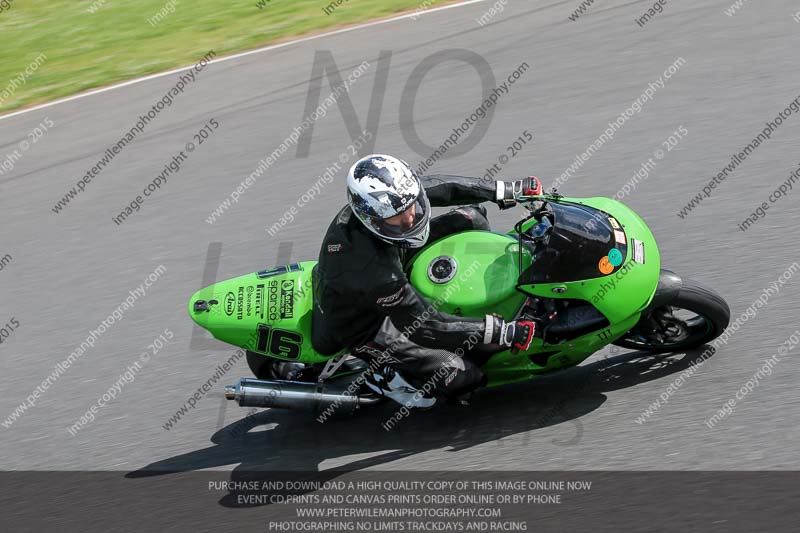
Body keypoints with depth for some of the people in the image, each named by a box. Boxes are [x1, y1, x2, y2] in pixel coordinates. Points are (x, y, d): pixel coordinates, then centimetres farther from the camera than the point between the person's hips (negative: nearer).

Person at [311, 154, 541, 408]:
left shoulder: (392, 198, -24)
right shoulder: (372, 270, -43)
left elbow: (438, 187, -6)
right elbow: (425, 325, -34)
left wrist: (507, 190, -9)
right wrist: (502, 332, -34)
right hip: (364, 325, -8)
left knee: (471, 217, 0)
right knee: (460, 377, -17)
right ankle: (386, 377, 4)